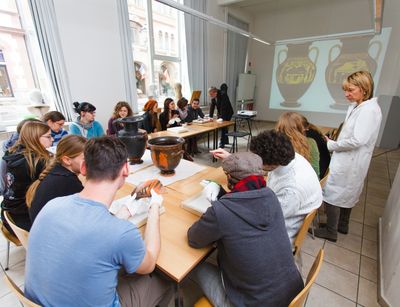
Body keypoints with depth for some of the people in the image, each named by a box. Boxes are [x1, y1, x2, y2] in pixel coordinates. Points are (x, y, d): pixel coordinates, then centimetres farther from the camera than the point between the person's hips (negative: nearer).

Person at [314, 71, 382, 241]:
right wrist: (334, 142, 0)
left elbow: (357, 140, -26)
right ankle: (342, 225, 40)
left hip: (348, 162, -10)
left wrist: (331, 145, -14)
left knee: (331, 194, 2)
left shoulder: (369, 110, -19)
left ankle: (331, 232, 18)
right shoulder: (356, 107, 8)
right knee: (347, 194, 21)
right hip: (348, 160, 10)